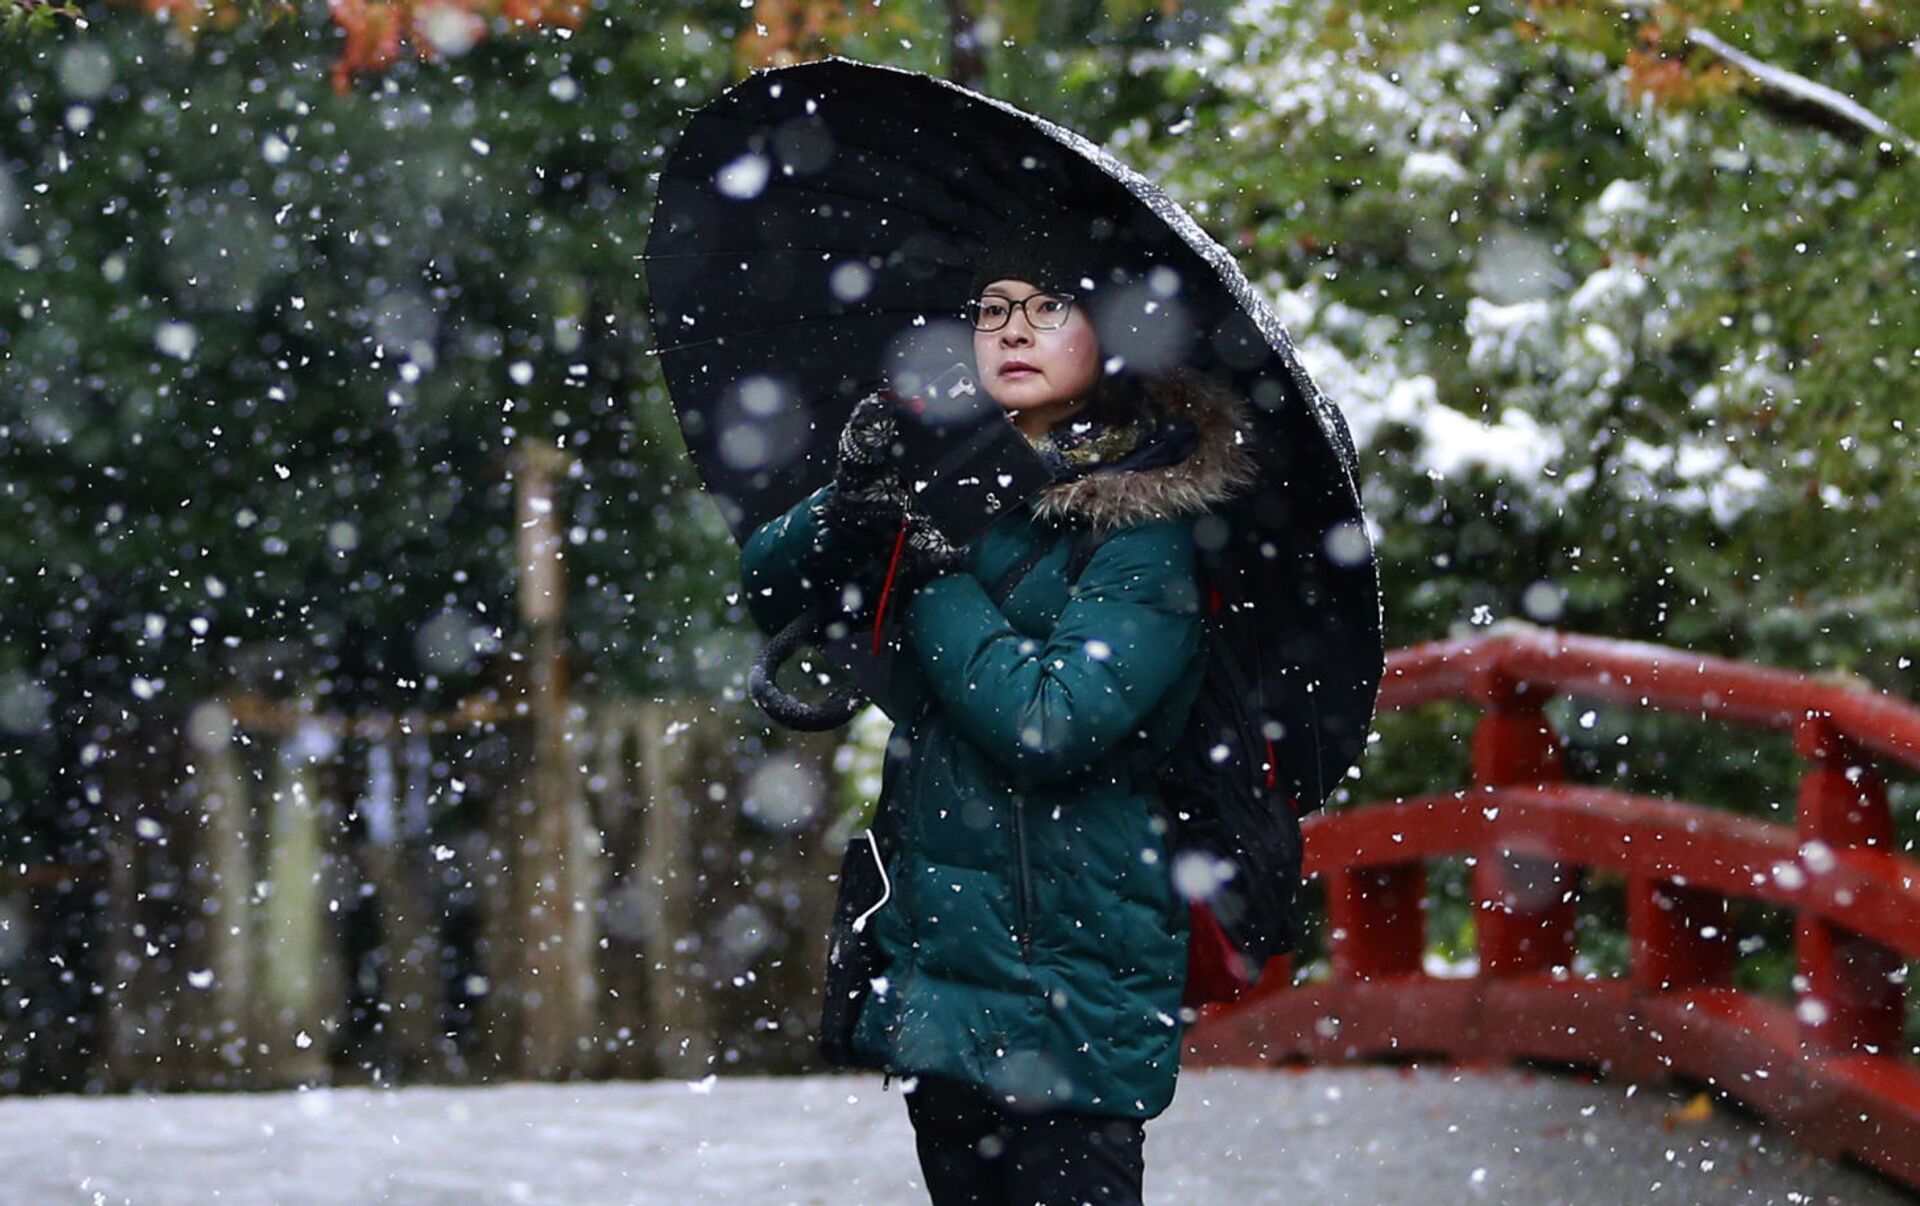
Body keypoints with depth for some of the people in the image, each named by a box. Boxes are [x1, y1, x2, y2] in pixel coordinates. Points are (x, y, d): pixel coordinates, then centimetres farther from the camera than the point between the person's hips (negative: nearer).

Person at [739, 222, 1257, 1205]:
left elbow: (1049, 723, -20)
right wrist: (849, 506, -15)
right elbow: (765, 589, 5)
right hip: (932, 970, 6)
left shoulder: (1144, 525, -9)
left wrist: (935, 569, -14)